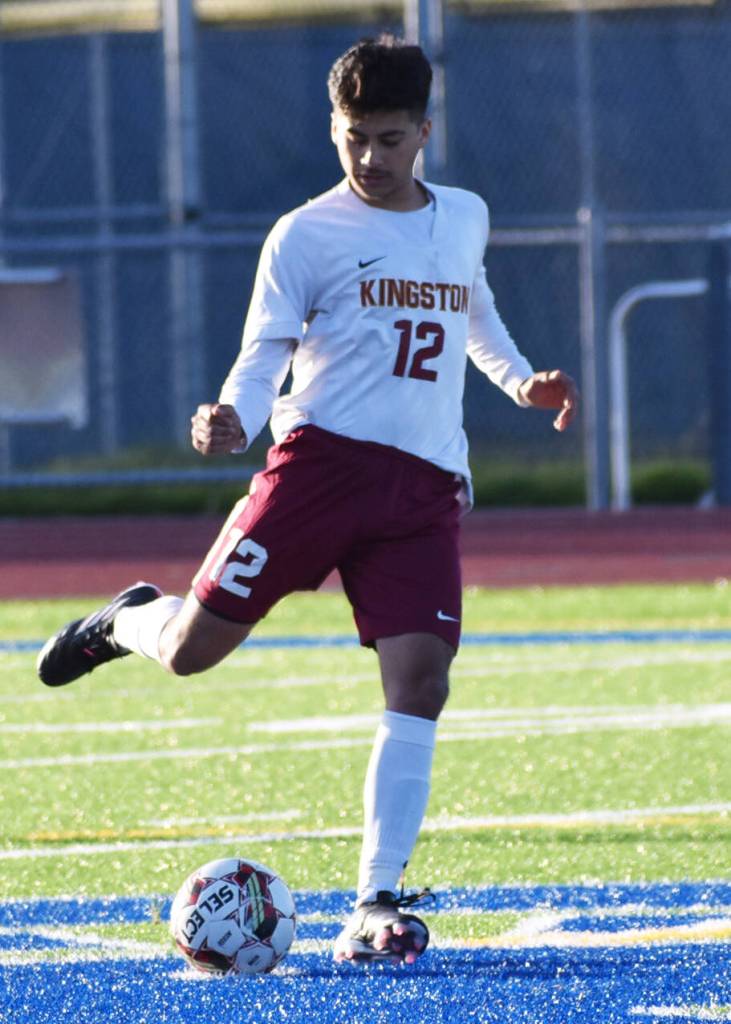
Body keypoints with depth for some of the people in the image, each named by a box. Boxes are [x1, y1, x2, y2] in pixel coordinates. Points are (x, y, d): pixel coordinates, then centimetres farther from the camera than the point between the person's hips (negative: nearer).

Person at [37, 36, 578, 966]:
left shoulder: (465, 219, 16)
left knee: (418, 681, -12)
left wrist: (520, 381, 24)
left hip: (426, 482, 3)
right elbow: (262, 355, -4)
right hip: (321, 459, -3)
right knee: (192, 648, -9)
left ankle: (377, 904, -8)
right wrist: (234, 419, -25)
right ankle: (125, 623, 30)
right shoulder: (306, 235, 0)